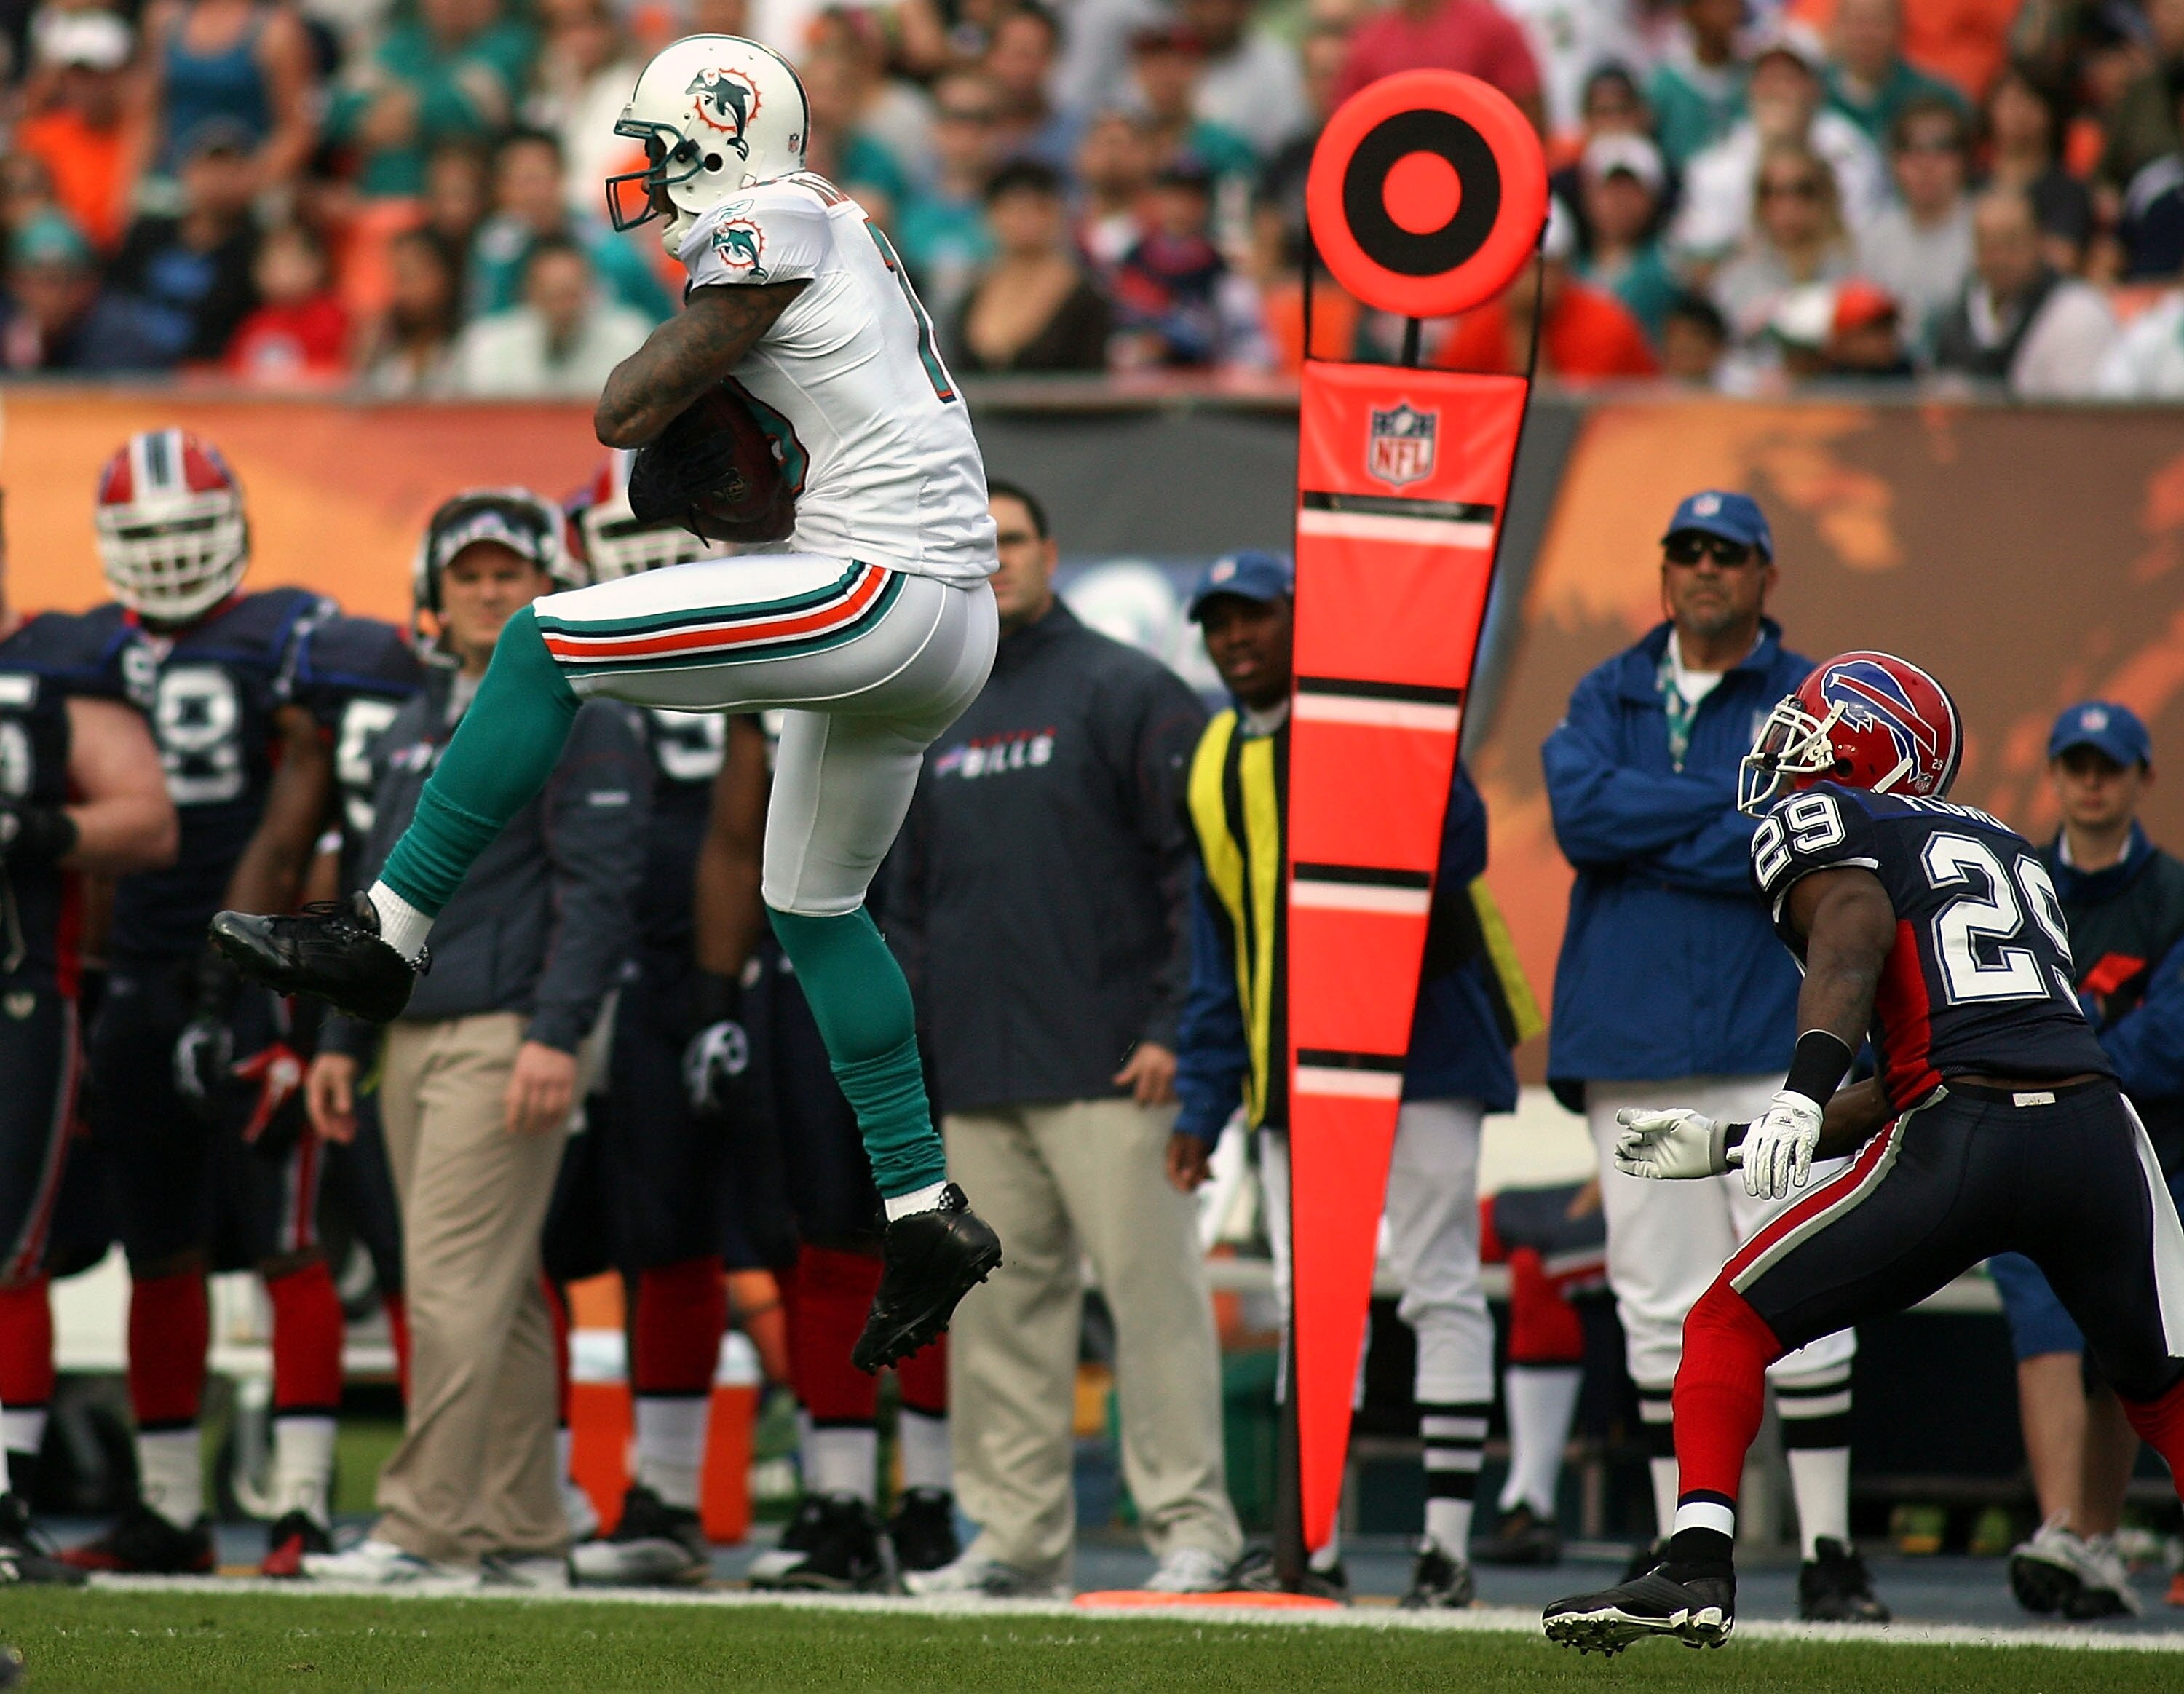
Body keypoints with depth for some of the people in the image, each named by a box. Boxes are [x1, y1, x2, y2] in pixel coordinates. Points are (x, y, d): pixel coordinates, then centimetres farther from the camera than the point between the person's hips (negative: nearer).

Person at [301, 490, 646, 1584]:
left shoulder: (579, 721, -6)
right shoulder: (415, 726, 19)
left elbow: (599, 889, -13)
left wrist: (557, 1035, -21)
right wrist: (344, 1038, 19)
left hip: (505, 1034, -8)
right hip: (413, 1035, 8)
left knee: (454, 1283, -13)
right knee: (497, 1296, 9)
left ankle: (426, 1525, -13)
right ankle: (523, 1535, 11)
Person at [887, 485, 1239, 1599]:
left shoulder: (1126, 692, -1)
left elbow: (1201, 863, -6)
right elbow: (909, 895, 24)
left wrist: (1176, 1027, -12)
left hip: (1107, 1070, -6)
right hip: (975, 1080, 6)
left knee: (1152, 1292, -7)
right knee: (999, 1308, 6)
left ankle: (1192, 1528, -6)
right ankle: (1016, 1535, 10)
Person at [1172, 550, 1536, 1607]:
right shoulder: (1215, 765, 15)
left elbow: (1456, 839, -16)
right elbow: (1216, 950, 17)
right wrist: (1204, 1101, 12)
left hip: (1422, 1039, -6)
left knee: (1438, 1288, -4)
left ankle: (1447, 1544, -3)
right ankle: (1315, 1548, 9)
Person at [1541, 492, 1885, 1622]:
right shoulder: (1608, 697, 14)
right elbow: (1581, 808, -6)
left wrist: (1647, 836, -9)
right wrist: (1739, 808, -10)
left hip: (1774, 1047, -3)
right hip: (1633, 1051, 3)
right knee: (1662, 1313, 3)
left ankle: (1827, 1551, -5)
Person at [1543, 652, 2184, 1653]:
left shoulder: (1816, 823, 11)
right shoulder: (2002, 847, 32)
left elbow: (1854, 937, -13)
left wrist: (1804, 1092, -28)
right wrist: (1726, 1148, 35)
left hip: (1963, 1142, -6)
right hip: (2099, 1129, 6)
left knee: (1729, 1329, 9)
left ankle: (1699, 1568, -6)